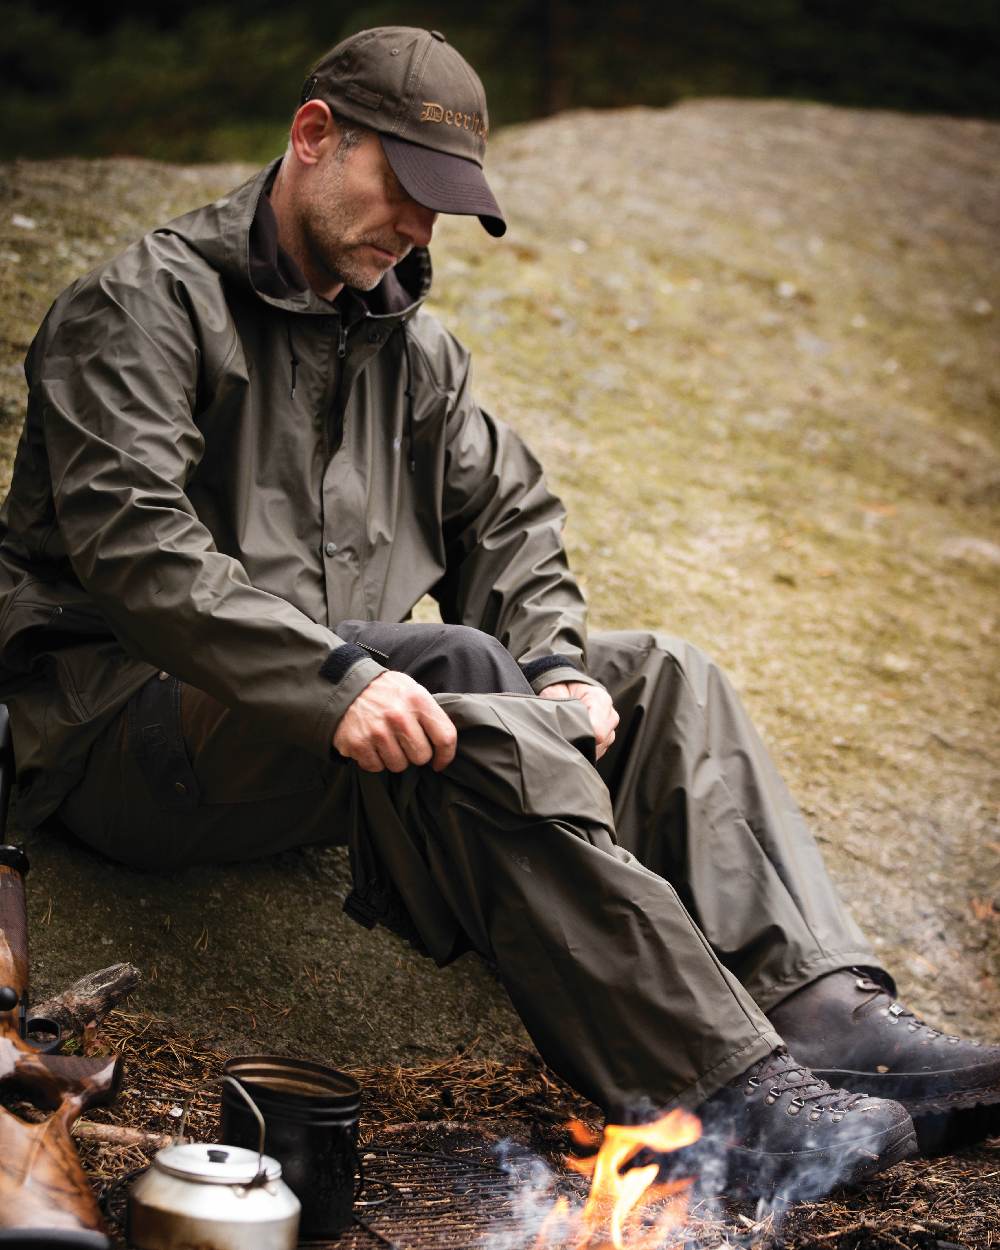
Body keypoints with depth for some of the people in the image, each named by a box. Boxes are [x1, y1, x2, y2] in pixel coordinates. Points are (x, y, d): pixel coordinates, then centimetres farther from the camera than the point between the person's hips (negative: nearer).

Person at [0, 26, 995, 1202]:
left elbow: (507, 512, 20)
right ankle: (722, 1086, -40)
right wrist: (336, 677, -34)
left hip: (348, 704, 8)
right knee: (461, 677, -35)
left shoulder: (408, 342, 18)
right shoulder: (142, 307, -6)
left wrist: (555, 668, -2)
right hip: (130, 730, -8)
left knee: (661, 679, -7)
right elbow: (130, 542, -21)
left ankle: (827, 1013, -23)